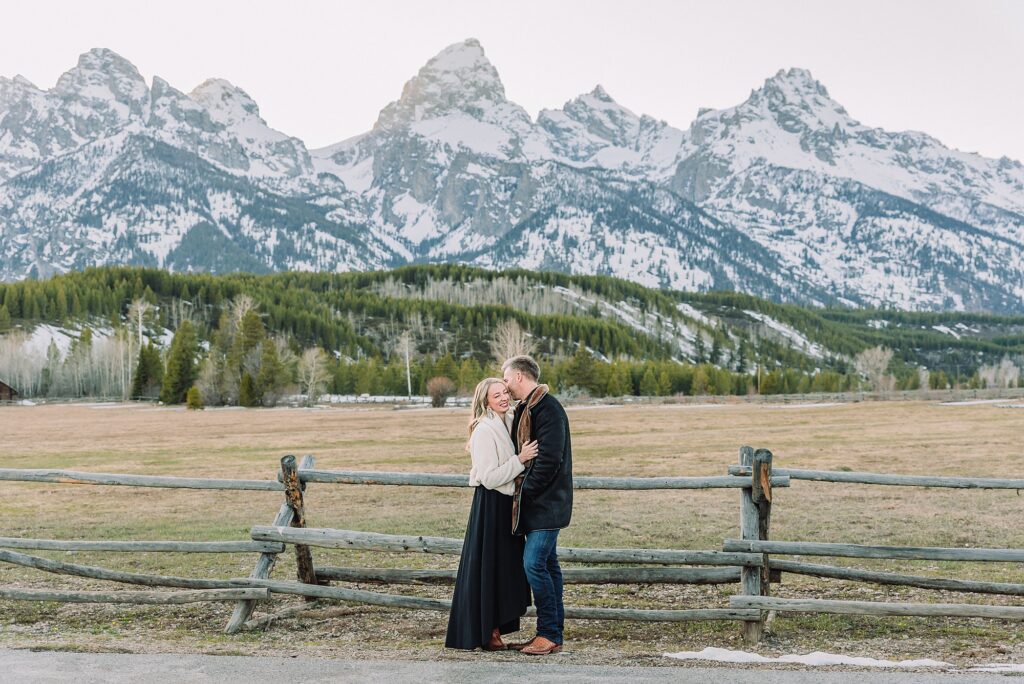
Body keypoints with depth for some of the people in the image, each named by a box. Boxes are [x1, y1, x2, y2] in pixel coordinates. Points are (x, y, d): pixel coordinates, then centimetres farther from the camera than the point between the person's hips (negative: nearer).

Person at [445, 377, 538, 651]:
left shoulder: (509, 422, 9)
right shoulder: (484, 431, -17)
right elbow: (489, 478, -20)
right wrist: (520, 460, -23)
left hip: (507, 504, 9)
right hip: (490, 506, -8)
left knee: (505, 568, 12)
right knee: (487, 568, -1)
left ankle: (496, 629, 21)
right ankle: (485, 633, 8)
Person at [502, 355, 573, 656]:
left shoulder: (548, 408, -16)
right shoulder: (526, 408, 15)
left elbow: (549, 459, -22)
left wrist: (525, 492, -17)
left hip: (547, 503, -10)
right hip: (538, 503, 10)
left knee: (534, 563, -12)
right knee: (547, 563, 11)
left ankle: (550, 634, -5)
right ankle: (553, 633, 16)